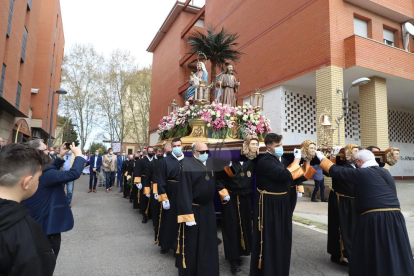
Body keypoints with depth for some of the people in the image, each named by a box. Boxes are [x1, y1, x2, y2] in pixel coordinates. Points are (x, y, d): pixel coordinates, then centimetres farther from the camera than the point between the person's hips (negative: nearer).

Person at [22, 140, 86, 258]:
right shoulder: (42, 173, -29)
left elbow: (52, 172, 14)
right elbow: (74, 173, -34)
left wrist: (60, 157, 6)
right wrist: (78, 155, -19)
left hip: (36, 223, 10)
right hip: (48, 225, -10)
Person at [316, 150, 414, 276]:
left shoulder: (361, 173, -4)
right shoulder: (386, 172, 15)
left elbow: (335, 170, -1)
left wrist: (322, 158, 14)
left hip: (374, 218, -6)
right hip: (395, 217, 6)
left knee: (370, 255, 10)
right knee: (395, 255, 15)